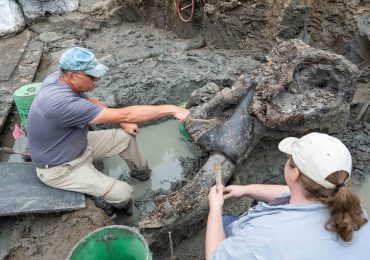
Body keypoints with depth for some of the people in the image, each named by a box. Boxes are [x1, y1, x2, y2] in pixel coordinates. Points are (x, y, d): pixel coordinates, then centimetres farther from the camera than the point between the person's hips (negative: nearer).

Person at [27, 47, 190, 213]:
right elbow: (124, 115, -39)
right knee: (122, 194, -16)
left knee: (126, 136, 9)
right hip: (60, 168, -8)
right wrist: (171, 110, -34)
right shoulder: (61, 102, -39)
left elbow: (90, 102, 8)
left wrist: (123, 123, 0)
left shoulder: (59, 78, -12)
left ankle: (140, 172, 33)